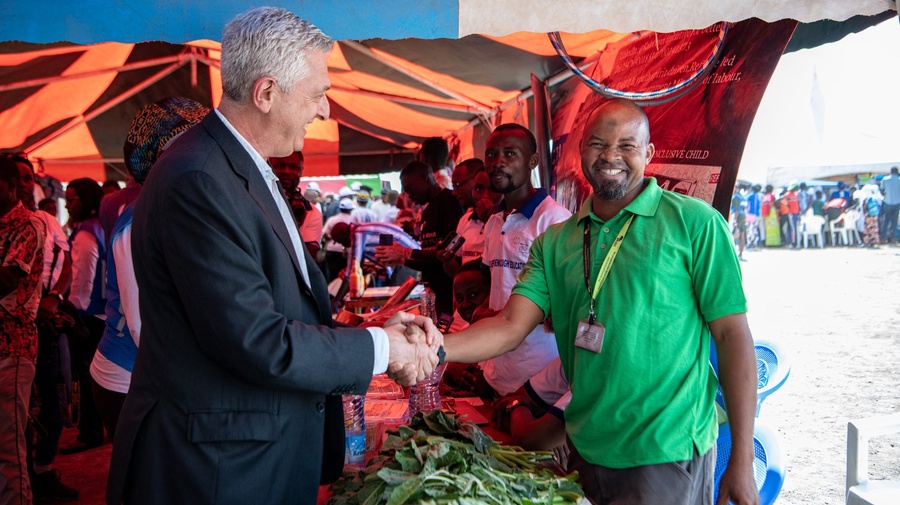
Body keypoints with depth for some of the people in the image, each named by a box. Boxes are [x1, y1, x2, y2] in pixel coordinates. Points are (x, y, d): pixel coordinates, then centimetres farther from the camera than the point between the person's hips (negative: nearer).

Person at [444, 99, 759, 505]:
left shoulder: (694, 222, -8)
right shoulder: (555, 242, 5)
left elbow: (732, 335, -9)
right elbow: (511, 326, -4)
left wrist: (741, 461, -11)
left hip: (667, 456, -5)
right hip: (586, 451, 5)